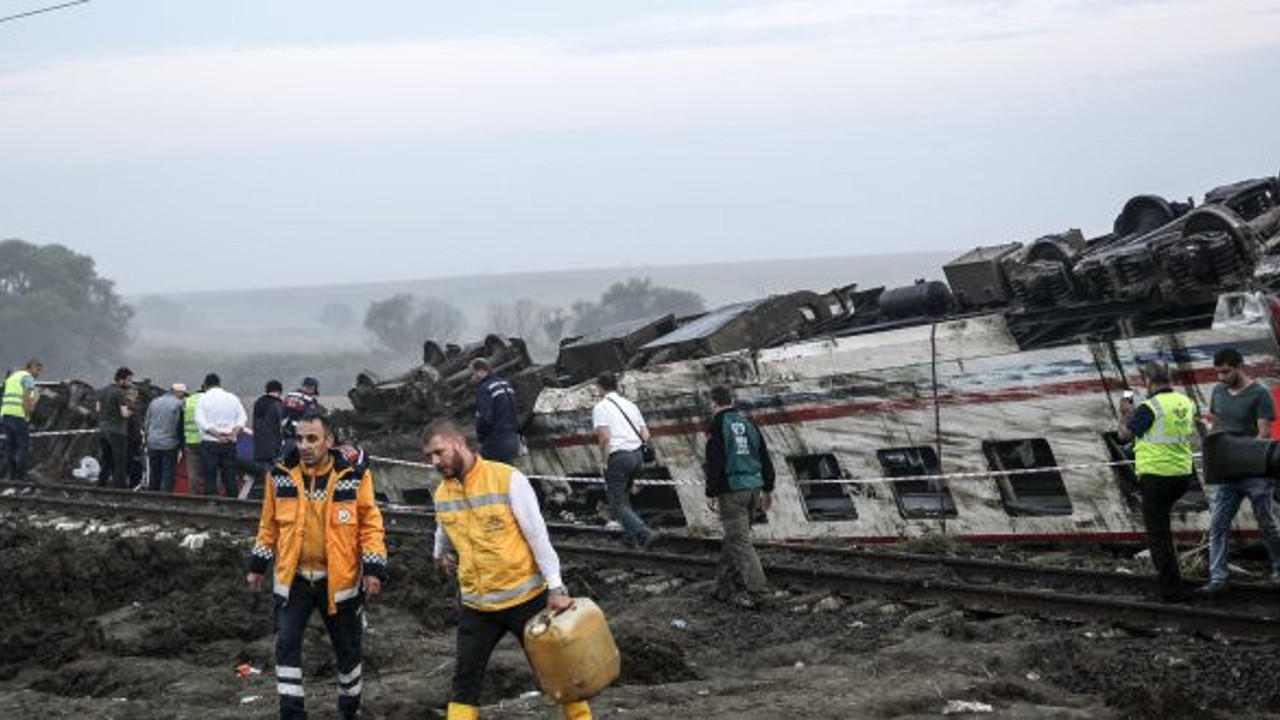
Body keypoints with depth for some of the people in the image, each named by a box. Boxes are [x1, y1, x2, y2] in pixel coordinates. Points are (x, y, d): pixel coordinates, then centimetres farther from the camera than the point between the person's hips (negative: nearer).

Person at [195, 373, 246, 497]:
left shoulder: (203, 399, 0)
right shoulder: (233, 398, 9)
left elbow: (200, 421, -12)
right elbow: (242, 419, 2)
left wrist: (217, 434, -12)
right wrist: (233, 433, -7)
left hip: (209, 443, -3)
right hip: (230, 444, 3)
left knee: (210, 479, -1)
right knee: (230, 479, 5)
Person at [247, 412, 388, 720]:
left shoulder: (354, 476, -8)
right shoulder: (281, 476, -1)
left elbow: (370, 524, -4)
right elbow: (269, 525, 10)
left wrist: (374, 568, -11)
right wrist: (258, 566, 11)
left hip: (339, 579, -1)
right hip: (293, 579, 1)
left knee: (347, 648, 11)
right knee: (287, 644, -8)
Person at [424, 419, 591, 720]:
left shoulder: (508, 479, -15)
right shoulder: (442, 493, 1)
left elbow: (537, 535, -13)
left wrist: (556, 588, -15)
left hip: (525, 597, -4)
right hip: (476, 605, 4)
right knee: (465, 681, 5)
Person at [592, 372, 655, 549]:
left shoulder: (600, 408, -5)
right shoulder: (630, 405, 15)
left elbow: (605, 437, -17)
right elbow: (646, 435, 11)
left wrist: (604, 462, -8)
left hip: (618, 457, -7)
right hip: (637, 455, 7)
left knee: (617, 504, -1)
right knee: (624, 496, 24)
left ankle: (643, 533, -19)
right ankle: (630, 537, 25)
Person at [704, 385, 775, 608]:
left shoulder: (716, 426, -8)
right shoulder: (748, 423, 12)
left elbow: (714, 464, -13)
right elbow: (765, 458, 15)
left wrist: (711, 494, -9)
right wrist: (767, 489, 21)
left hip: (731, 490, -7)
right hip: (753, 488, 7)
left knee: (740, 541, -6)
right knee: (732, 538, 18)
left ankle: (757, 590, -14)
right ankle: (724, 586, 24)